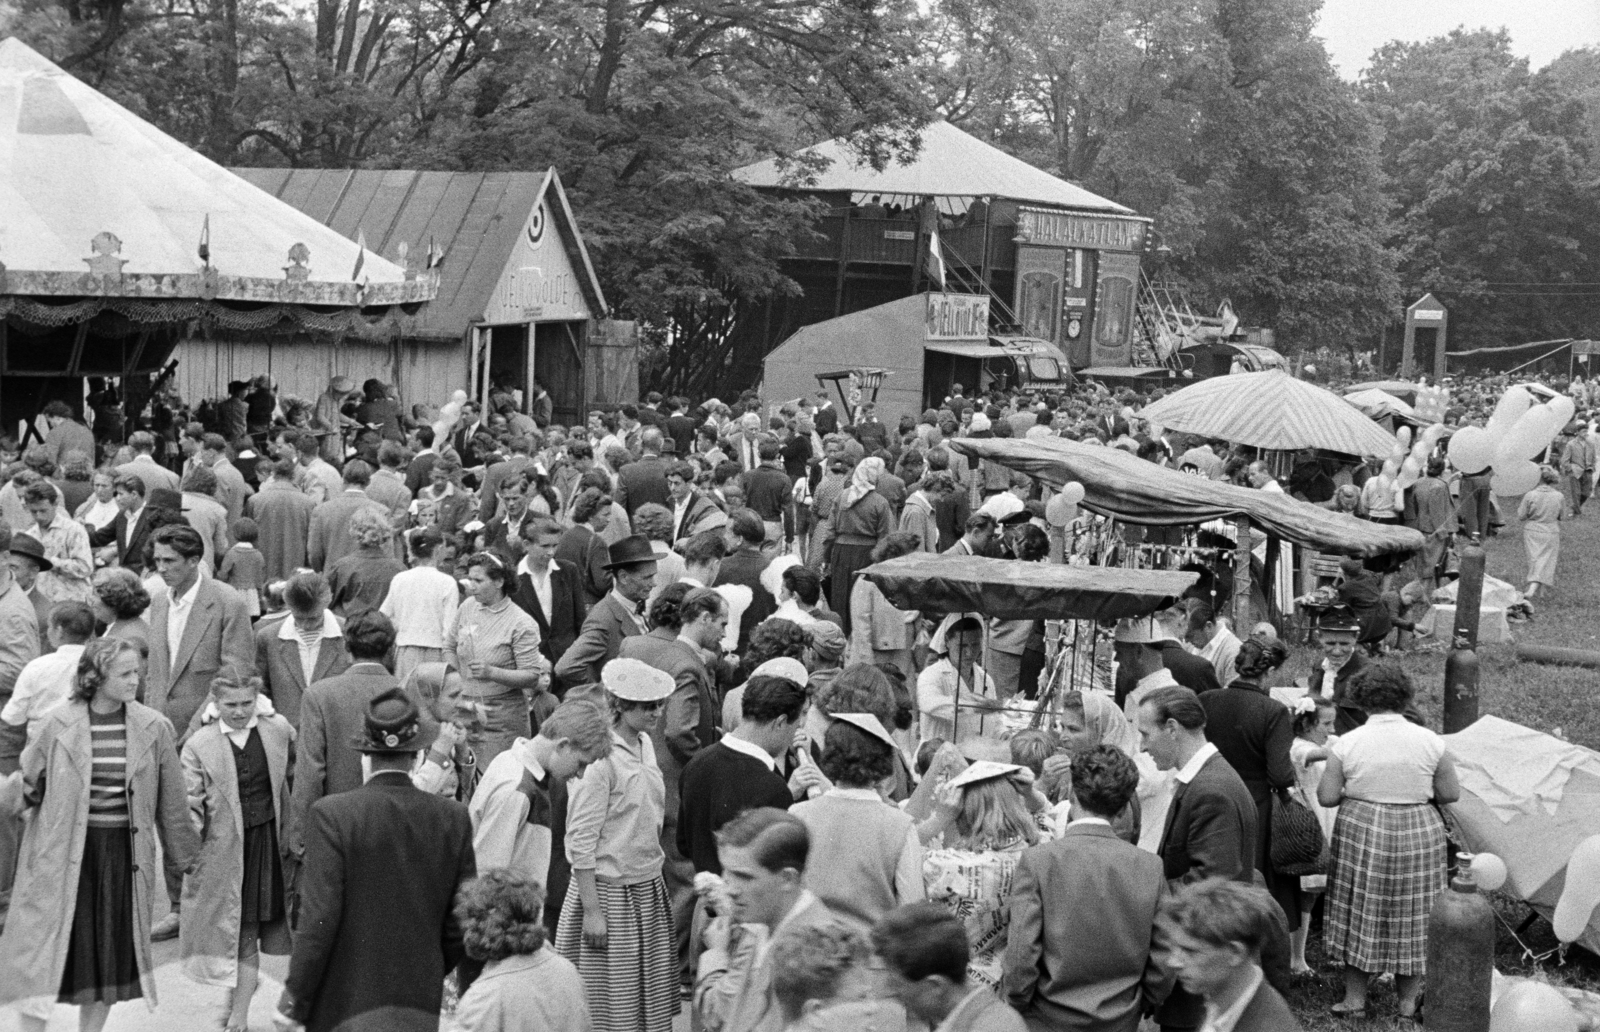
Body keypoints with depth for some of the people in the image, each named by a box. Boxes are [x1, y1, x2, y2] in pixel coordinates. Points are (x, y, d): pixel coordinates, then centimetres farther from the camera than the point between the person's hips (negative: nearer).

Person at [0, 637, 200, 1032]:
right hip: (62, 854, -2)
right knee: (44, 954, -2)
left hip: (124, 853, 2)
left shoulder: (154, 728, -1)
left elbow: (171, 799, 7)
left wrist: (184, 855, 12)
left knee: (112, 954, 9)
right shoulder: (57, 725, -6)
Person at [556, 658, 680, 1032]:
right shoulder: (599, 756, -18)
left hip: (648, 889, 8)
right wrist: (592, 910, -18)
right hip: (609, 891, -8)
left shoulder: (644, 744, 6)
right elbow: (580, 842, -18)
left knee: (651, 1001, 12)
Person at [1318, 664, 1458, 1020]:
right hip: (1418, 833, 1)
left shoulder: (1347, 743, -9)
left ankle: (1355, 998, 16)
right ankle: (1408, 999, 20)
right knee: (1411, 914, 11)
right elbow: (1451, 794, -1)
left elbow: (1327, 796, -7)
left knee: (1360, 912, 11)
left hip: (1361, 831, -1)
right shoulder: (1430, 741, -7)